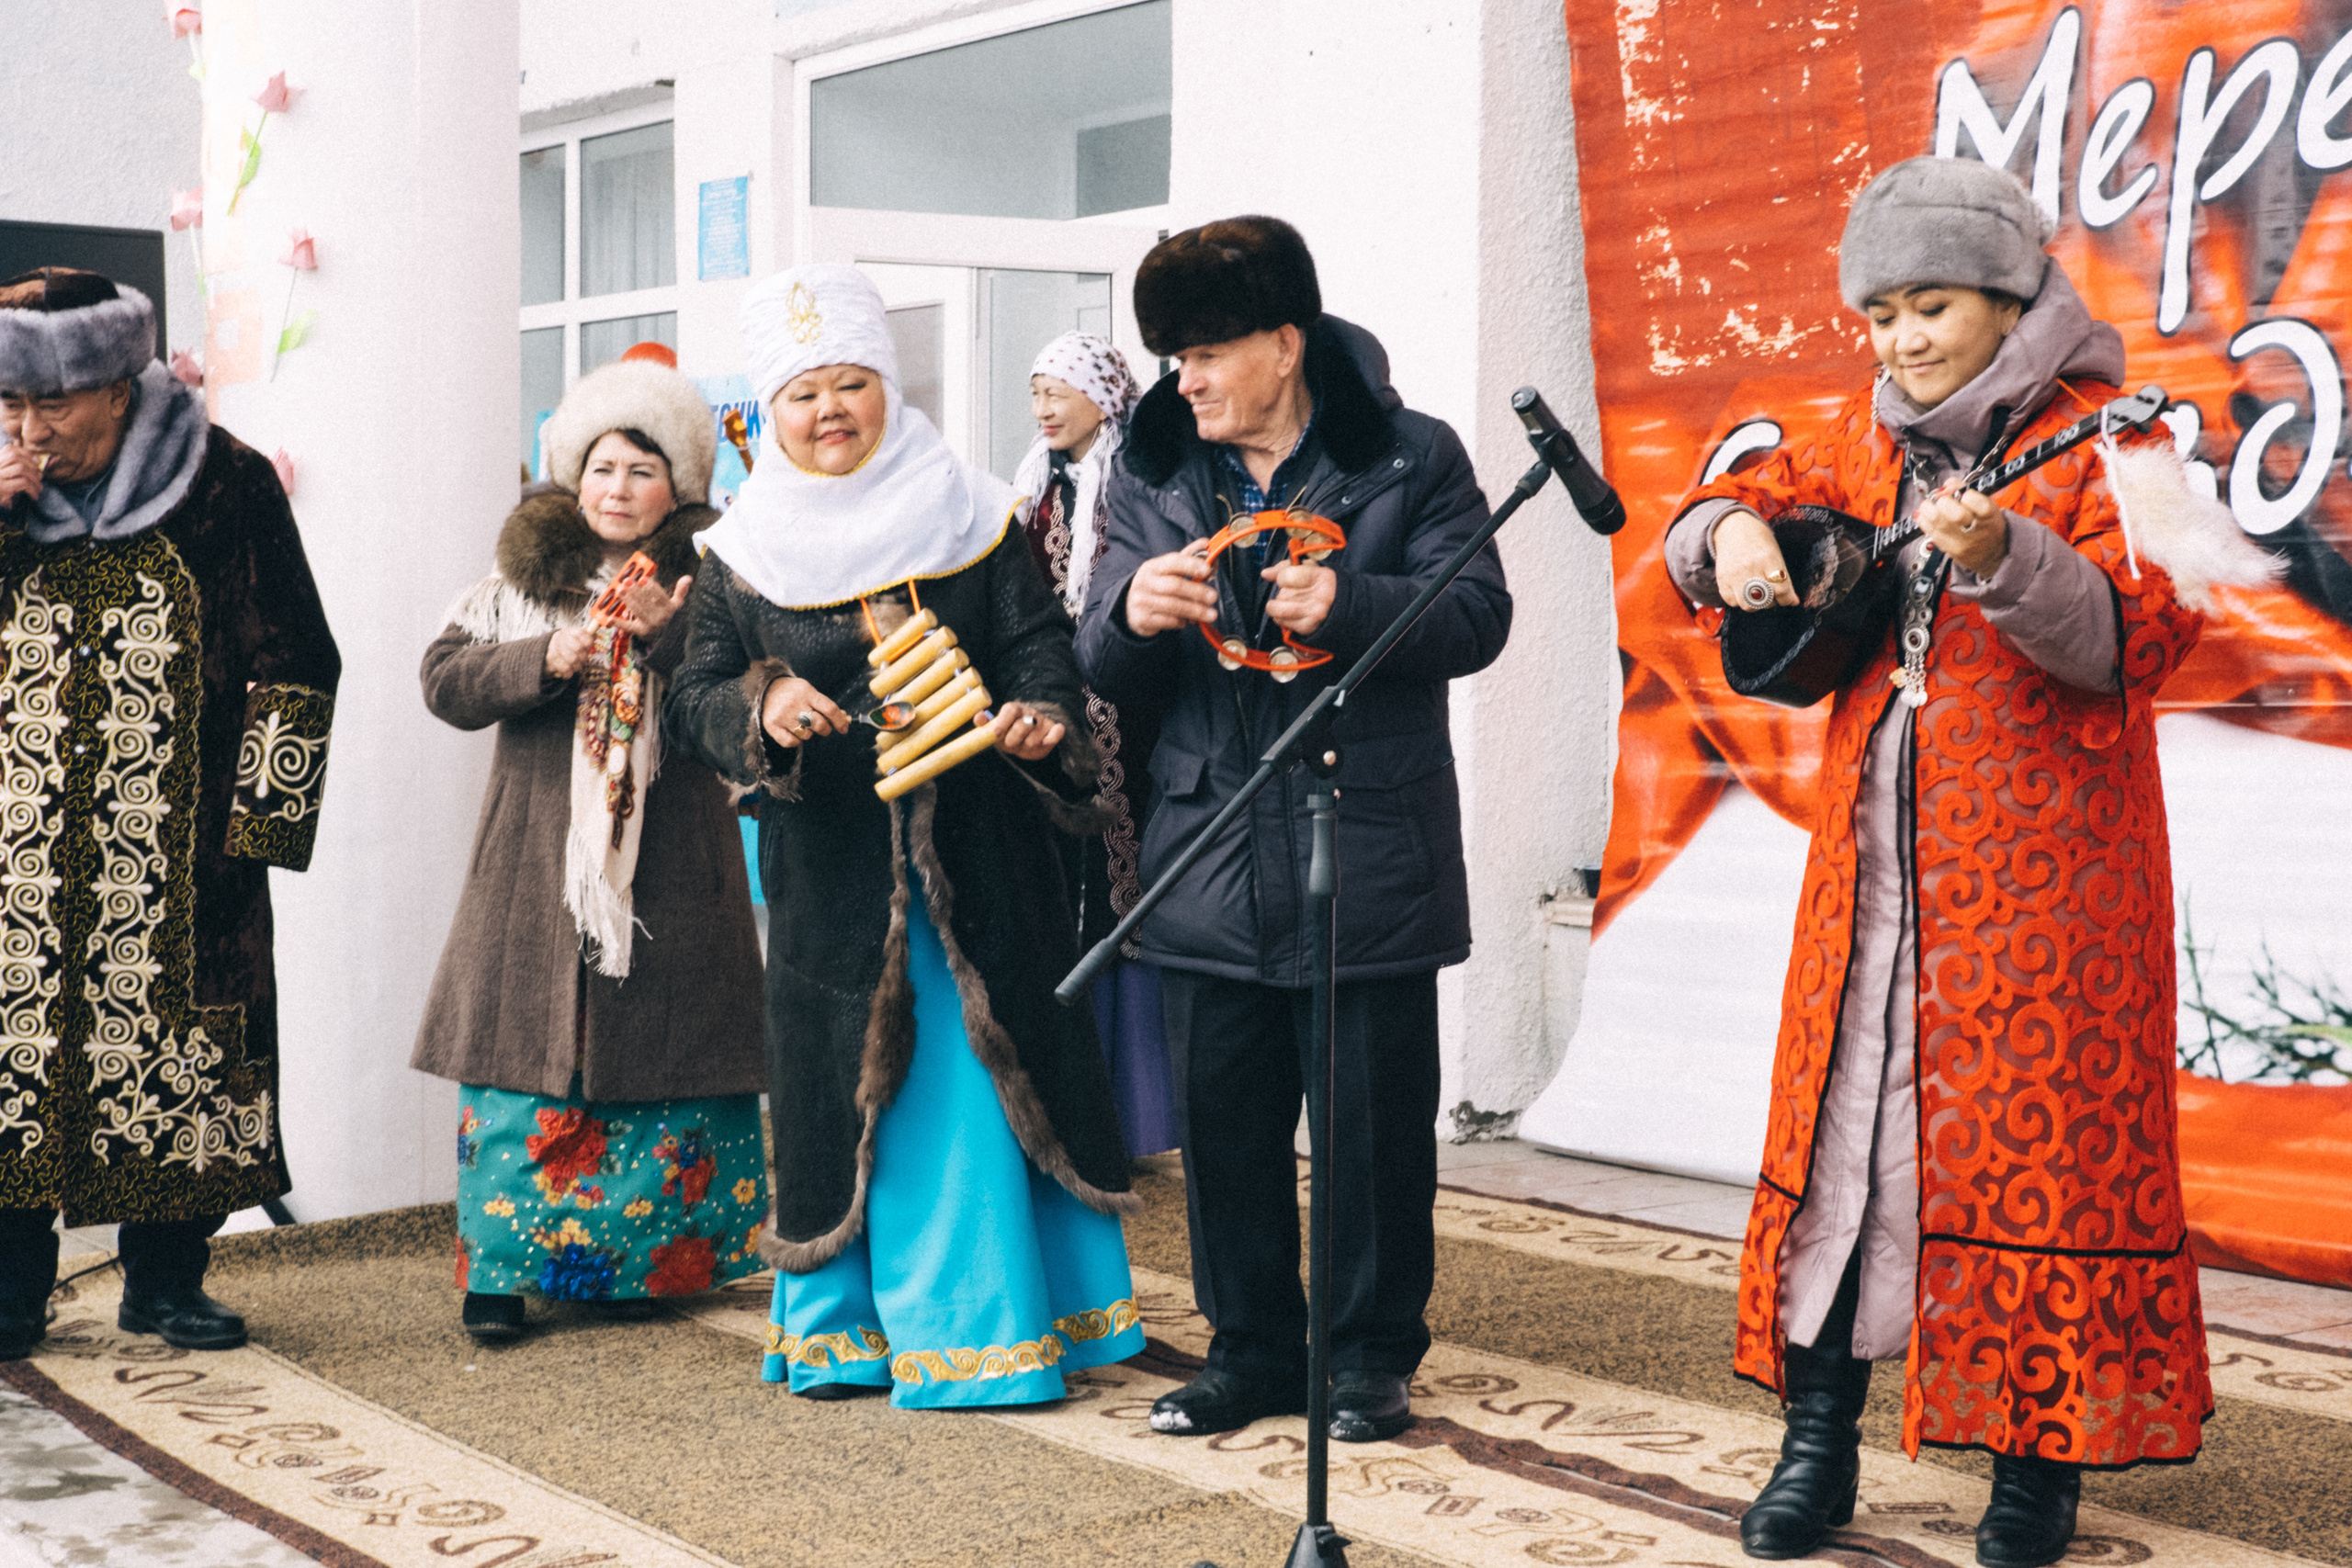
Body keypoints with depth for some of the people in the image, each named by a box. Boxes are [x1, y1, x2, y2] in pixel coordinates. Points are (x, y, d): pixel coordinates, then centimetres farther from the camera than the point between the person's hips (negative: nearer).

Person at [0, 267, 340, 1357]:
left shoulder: (226, 486, -4)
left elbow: (293, 663, -1)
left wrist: (257, 814, -5)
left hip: (174, 856, -2)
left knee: (175, 1045, 2)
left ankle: (165, 1278, 16)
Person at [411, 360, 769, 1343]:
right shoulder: (516, 580, 10)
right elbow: (446, 682, 1)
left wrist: (667, 633, -23)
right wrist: (547, 660, -14)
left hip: (670, 864, 0)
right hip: (541, 854, 1)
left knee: (659, 1056, 2)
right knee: (527, 1049, 0)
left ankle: (636, 1258, 15)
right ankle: (501, 1266, 8)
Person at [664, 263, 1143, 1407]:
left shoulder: (973, 519, 4)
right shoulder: (740, 554, 5)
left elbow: (1040, 645, 2)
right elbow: (695, 697, 1)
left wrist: (1040, 715, -19)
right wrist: (761, 706, -20)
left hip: (975, 859, 0)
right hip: (830, 867, 0)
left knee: (983, 1076, 3)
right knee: (844, 1086, 6)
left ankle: (986, 1320, 15)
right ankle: (845, 1326, 19)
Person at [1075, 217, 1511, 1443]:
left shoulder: (1411, 460, 0)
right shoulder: (1151, 478, 10)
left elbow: (1476, 616, -7)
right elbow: (1106, 674, 8)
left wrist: (1350, 604, -24)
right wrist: (1131, 615, -16)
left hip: (1369, 865, -4)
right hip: (1210, 866, 4)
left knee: (1373, 1121, 4)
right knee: (1223, 1118, 10)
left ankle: (1372, 1353, 20)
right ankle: (1251, 1346, 26)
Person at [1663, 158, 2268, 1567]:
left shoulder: (2096, 437, -7)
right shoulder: (1866, 443, 12)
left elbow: (2146, 639, -18)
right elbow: (1733, 503, 22)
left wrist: (2003, 561, -34)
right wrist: (1733, 535, -2)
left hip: (2041, 868, -6)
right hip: (1875, 857, 6)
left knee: (2033, 1134, -1)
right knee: (1842, 1125, 7)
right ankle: (1820, 1438, 18)